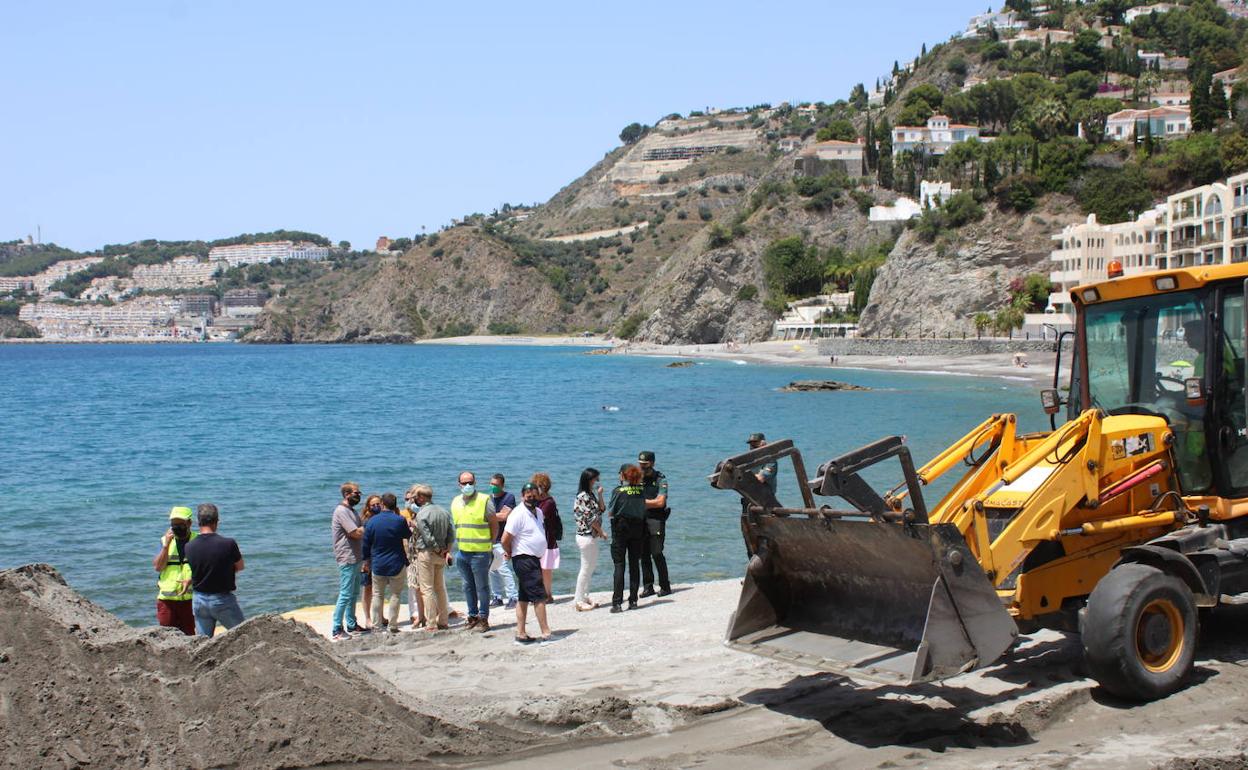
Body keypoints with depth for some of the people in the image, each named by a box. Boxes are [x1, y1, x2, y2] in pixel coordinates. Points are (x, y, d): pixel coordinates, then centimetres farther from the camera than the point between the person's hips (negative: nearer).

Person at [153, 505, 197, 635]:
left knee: (190, 635, 1)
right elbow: (158, 567, -1)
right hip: (167, 598, 2)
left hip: (191, 597, -2)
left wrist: (191, 580, -21)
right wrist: (166, 545, -12)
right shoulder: (165, 540, 8)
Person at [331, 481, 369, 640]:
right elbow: (357, 533, -20)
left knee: (354, 594, 15)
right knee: (345, 595, -8)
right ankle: (337, 630, -4)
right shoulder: (341, 511, -15)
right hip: (347, 559, -10)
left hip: (355, 559, 10)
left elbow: (361, 530, 14)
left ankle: (351, 625, 23)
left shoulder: (351, 511, 17)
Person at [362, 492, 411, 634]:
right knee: (395, 595, 7)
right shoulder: (399, 520, -12)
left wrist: (366, 562, 15)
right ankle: (393, 626, 7)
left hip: (378, 565, 2)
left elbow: (366, 544, 2)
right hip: (396, 564, -2)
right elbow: (407, 535, 7)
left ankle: (377, 625, 15)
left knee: (378, 595, 12)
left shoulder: (371, 521, -5)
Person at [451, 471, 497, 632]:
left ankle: (483, 618, 7)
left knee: (482, 587, 0)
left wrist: (490, 544, -3)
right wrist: (458, 544, 14)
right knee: (468, 586, 14)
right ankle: (472, 615, 25)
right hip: (462, 552, 6)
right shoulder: (455, 502, 10)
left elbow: (494, 524, -3)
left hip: (480, 552, -6)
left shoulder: (484, 500, -8)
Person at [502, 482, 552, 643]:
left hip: (534, 559, 9)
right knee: (539, 596, -7)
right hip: (524, 560, -9)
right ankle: (546, 633, -3)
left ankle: (521, 634, 15)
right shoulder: (518, 514, -16)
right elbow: (505, 540, -18)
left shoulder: (538, 512, 11)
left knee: (524, 597, 11)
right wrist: (511, 554, -1)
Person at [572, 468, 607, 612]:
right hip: (586, 536, -10)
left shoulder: (591, 495, 12)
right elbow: (590, 518, -17)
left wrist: (599, 494, 3)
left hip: (591, 536, 10)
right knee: (586, 568, -3)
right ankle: (580, 601, 4)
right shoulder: (583, 496, -17)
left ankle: (584, 598, 23)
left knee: (590, 567, 15)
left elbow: (601, 510, 11)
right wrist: (601, 532, -8)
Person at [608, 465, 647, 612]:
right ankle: (633, 600, 12)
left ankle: (617, 603, -6)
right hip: (638, 529, 3)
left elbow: (610, 513, -6)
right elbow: (644, 510, 6)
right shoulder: (641, 490, 0)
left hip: (620, 529, -3)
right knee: (634, 564, 10)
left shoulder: (618, 491, -10)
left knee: (619, 565, -1)